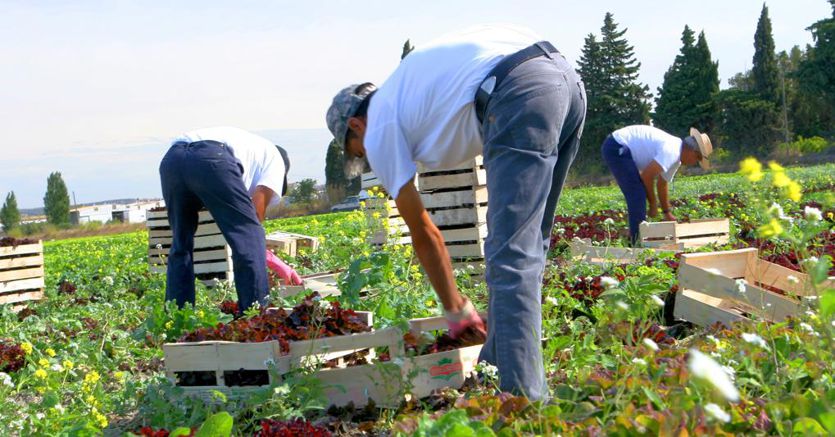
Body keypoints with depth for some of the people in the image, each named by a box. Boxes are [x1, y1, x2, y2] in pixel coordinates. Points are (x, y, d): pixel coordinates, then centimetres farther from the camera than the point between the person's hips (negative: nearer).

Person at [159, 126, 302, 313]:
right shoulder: (275, 158, 29)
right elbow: (258, 206, 14)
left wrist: (266, 256, 38)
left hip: (170, 159, 7)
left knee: (181, 245, 19)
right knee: (250, 240, 5)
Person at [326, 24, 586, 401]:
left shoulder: (379, 129, 13)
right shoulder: (408, 83, 34)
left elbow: (424, 234, 18)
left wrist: (457, 312, 27)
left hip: (518, 94, -8)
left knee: (511, 255, -8)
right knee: (526, 246, 16)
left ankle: (523, 399, -13)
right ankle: (497, 368, 22)